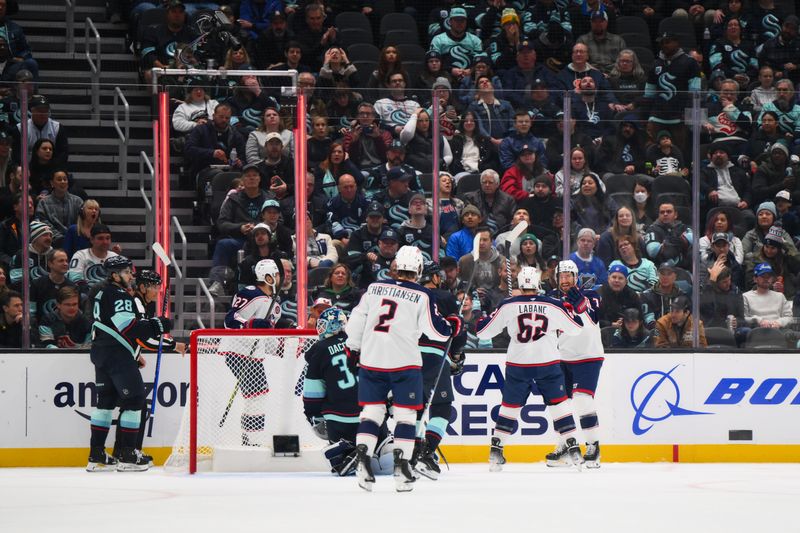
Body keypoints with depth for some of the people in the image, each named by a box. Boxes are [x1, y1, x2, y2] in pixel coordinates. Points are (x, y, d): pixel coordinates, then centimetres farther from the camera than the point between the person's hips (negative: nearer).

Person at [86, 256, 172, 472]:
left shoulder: (103, 294, 20)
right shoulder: (118, 296, -13)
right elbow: (128, 326, -24)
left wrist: (134, 354, 27)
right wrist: (157, 326, -19)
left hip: (102, 354, 10)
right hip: (117, 356, -10)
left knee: (106, 401, 12)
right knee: (134, 399, -6)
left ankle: (96, 455, 12)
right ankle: (128, 455, -6)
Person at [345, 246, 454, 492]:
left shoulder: (375, 288, 5)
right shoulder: (421, 296, -6)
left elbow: (357, 319, 11)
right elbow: (436, 330, -3)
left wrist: (353, 347, 25)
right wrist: (454, 325, 18)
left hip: (371, 359, 3)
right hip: (404, 361, -3)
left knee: (372, 410, 10)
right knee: (406, 413, 5)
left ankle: (362, 459, -3)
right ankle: (401, 467, -2)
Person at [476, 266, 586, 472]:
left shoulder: (507, 306, -5)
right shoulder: (553, 305, -4)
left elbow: (483, 331, 2)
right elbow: (576, 327, 7)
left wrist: (483, 320, 23)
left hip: (517, 364, 0)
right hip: (548, 362, 0)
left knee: (510, 405, 12)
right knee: (559, 403, 9)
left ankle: (495, 451, 8)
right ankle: (573, 449, 6)